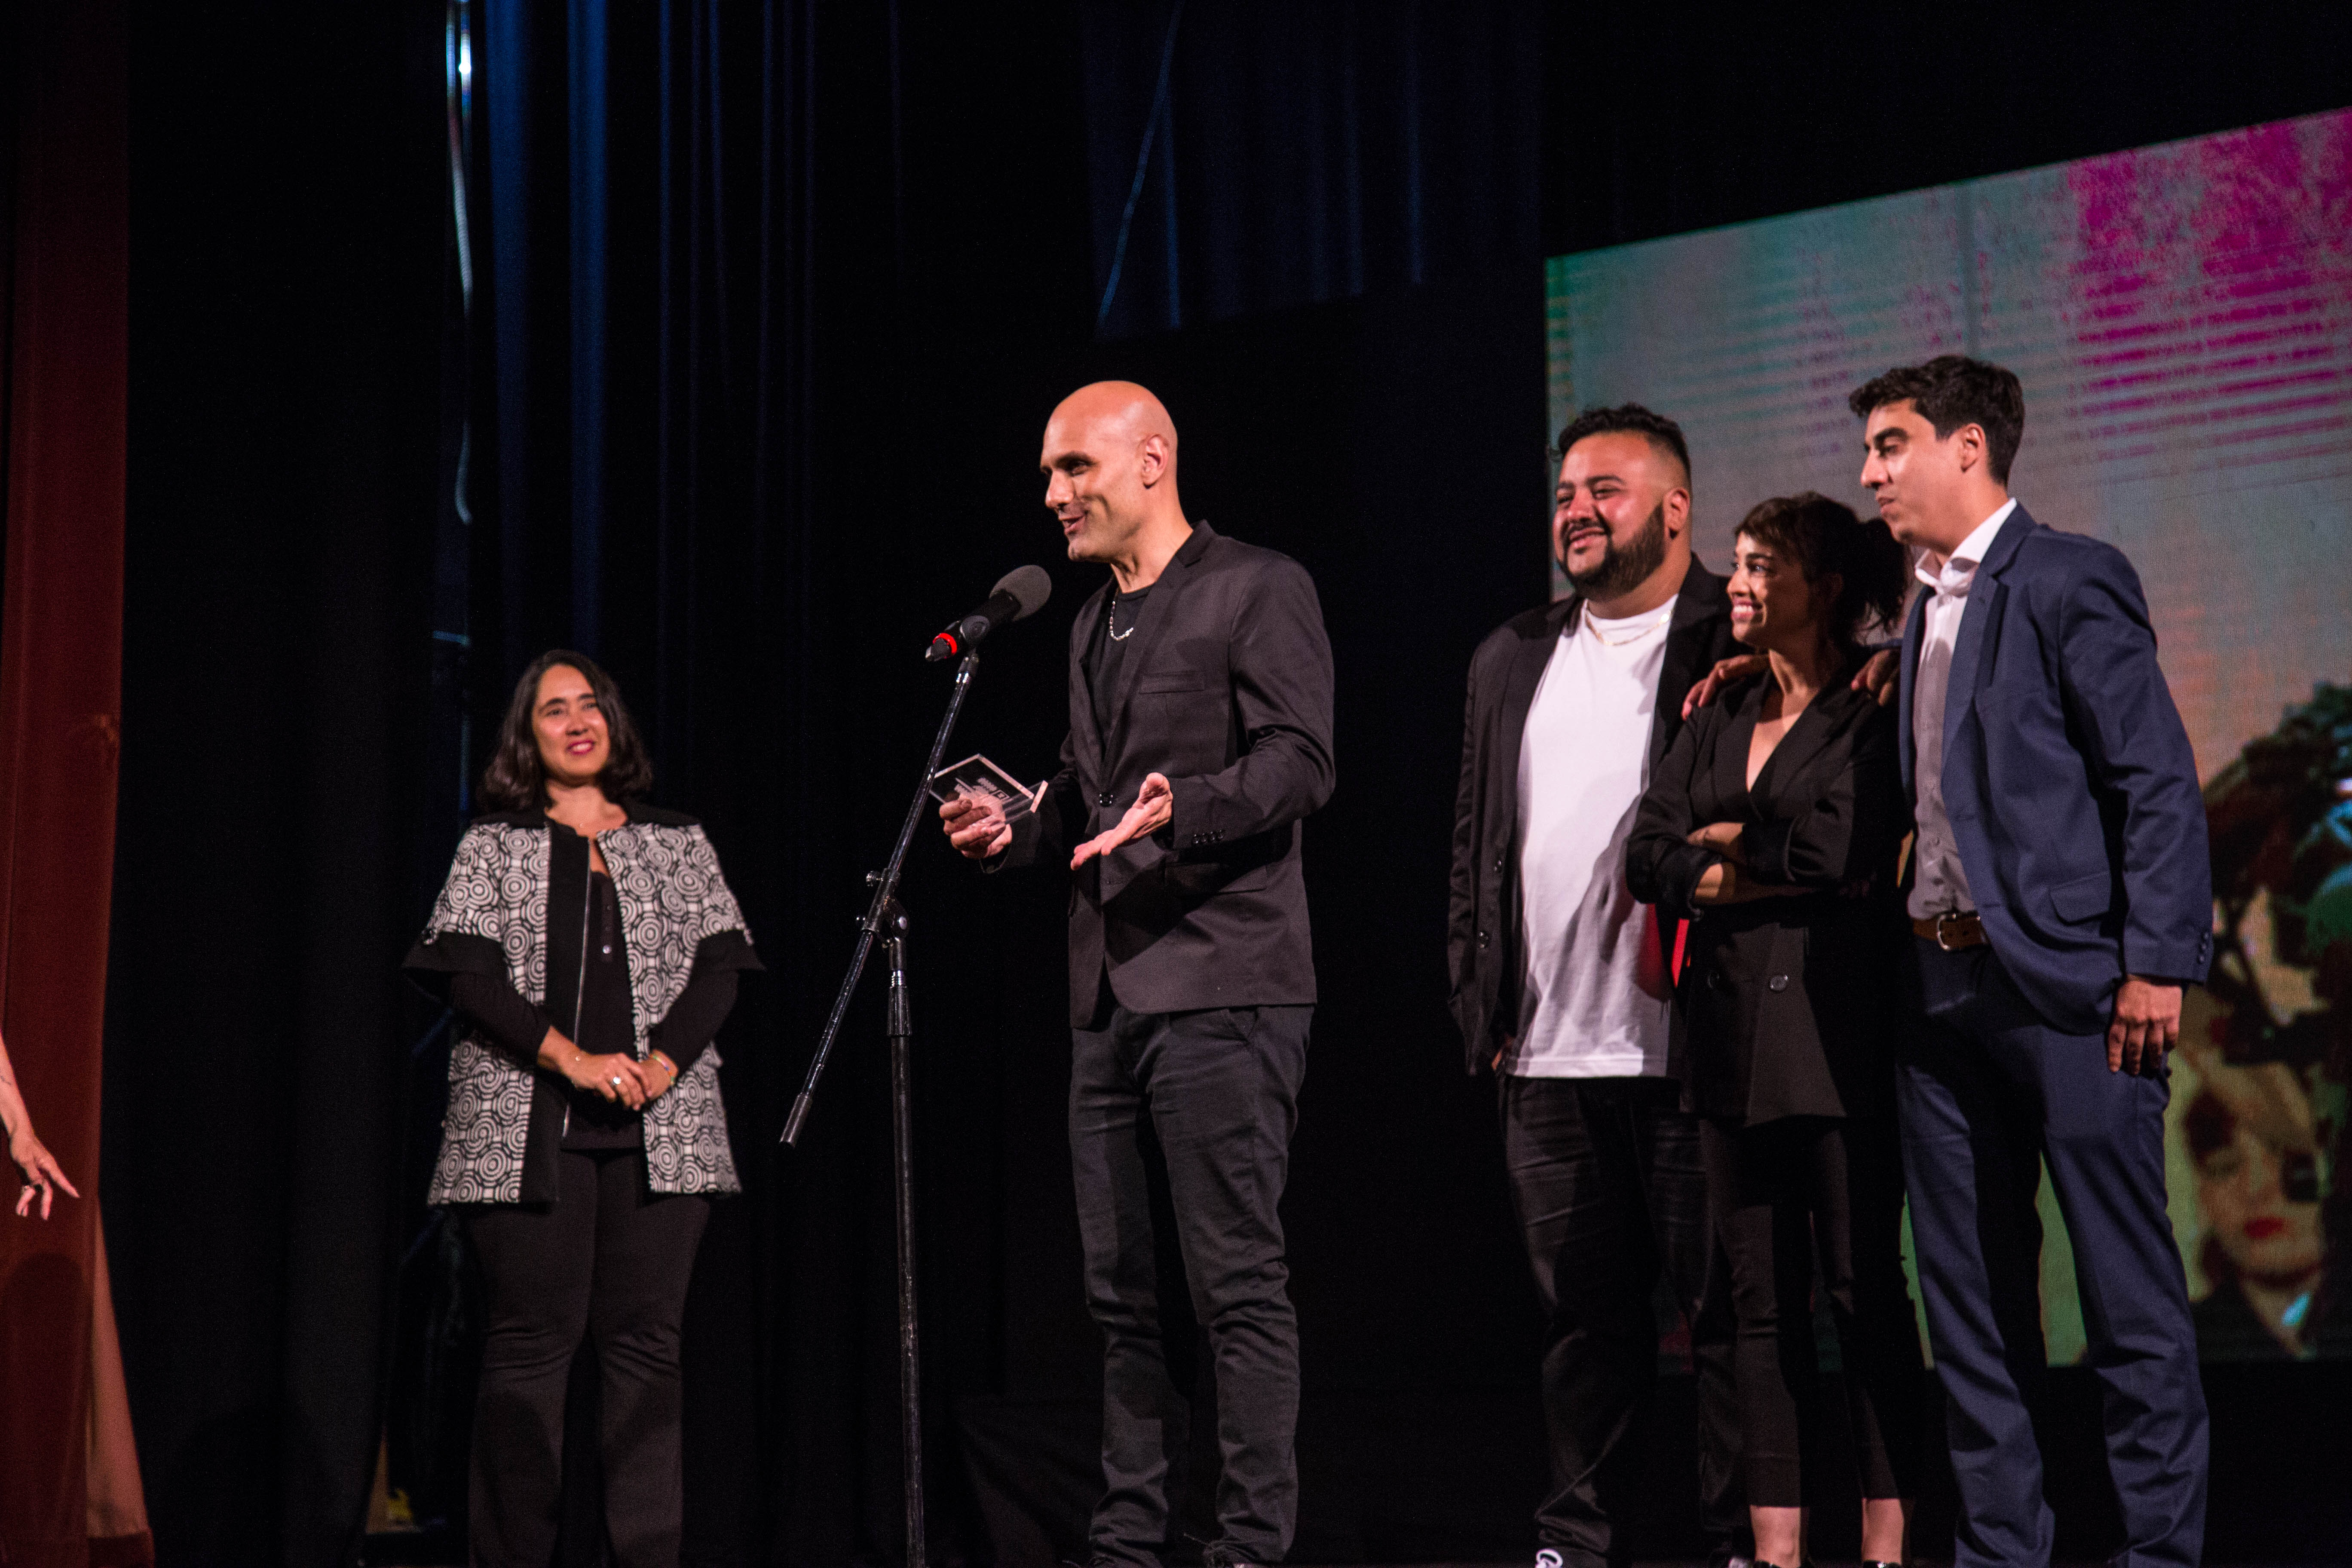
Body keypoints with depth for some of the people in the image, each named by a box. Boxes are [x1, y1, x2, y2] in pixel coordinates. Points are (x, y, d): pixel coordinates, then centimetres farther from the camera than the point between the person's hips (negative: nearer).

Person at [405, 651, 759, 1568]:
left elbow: (718, 968, 7)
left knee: (645, 1341, -2)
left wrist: (660, 1063, -10)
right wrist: (573, 1059, -14)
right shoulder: (494, 847, 10)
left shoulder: (678, 843, 16)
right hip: (529, 1130, -2)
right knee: (531, 1341, -5)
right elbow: (469, 974, -2)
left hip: (659, 1129, 2)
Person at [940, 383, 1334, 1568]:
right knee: (1124, 1291, 9)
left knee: (1237, 1280, -9)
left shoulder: (1257, 589, -2)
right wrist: (1014, 834, 9)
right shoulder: (1092, 624, 23)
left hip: (1220, 985, -8)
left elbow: (1298, 765, -12)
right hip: (1110, 992, 8)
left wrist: (1180, 810, -27)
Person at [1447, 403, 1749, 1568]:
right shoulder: (1512, 661, 17)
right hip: (1549, 1058, 5)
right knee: (1582, 1310, 12)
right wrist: (1480, 1008, 13)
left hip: (1692, 1049, -5)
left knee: (1724, 1302, 1)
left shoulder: (1734, 647, -1)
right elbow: (1476, 847, 18)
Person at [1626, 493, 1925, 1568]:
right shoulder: (1719, 721, 17)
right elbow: (1649, 862, 6)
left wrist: (1724, 839, 0)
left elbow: (1842, 843, -17)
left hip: (1839, 1032, -6)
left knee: (1865, 1289, -4)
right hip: (1731, 1034, 6)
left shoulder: (1873, 715, -2)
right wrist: (1785, 873, -8)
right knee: (1763, 1298, 6)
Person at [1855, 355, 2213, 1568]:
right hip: (1943, 987, 8)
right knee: (1968, 1295, 10)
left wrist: (2157, 963, -16)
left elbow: (2160, 784, -10)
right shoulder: (1923, 616, 19)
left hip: (2064, 982, -8)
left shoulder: (2071, 582, -5)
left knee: (2128, 1291, -3)